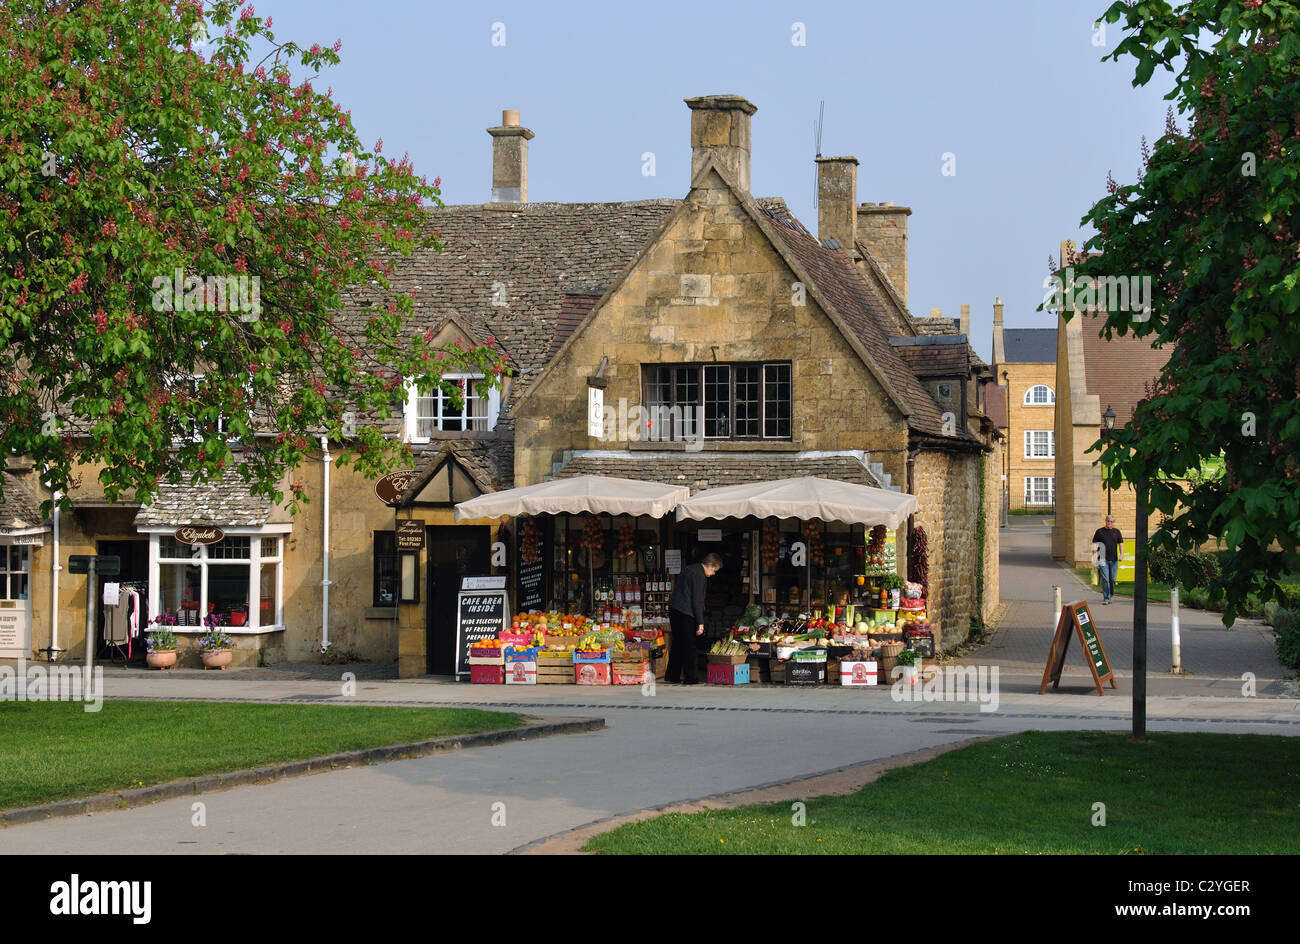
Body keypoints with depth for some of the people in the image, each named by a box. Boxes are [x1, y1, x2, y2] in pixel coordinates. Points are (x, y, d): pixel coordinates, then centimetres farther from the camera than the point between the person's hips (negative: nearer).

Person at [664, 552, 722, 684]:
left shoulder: (688, 569, 17)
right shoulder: (699, 575, -13)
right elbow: (697, 600, -17)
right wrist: (700, 623, -15)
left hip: (673, 608, 9)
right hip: (686, 613, -9)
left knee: (677, 643, 15)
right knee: (689, 645, -1)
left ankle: (671, 675, 18)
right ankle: (689, 677, 2)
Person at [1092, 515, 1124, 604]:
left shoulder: (1117, 532, 10)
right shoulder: (1099, 532, 3)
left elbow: (1120, 543, 8)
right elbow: (1094, 544, 5)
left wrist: (1121, 554, -8)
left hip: (1114, 560, 3)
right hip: (1103, 559, -3)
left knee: (1112, 579, 7)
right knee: (1105, 579, -9)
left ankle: (1110, 596, 23)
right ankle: (1106, 599, -7)